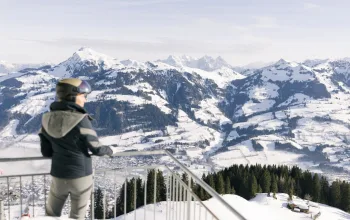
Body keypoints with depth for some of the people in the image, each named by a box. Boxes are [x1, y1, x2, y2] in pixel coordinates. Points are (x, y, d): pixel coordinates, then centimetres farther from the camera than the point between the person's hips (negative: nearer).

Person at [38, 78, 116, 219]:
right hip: (81, 176, -4)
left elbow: (46, 152, 1)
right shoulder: (80, 120, -21)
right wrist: (108, 150, 6)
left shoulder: (47, 119, -4)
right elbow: (96, 149, -15)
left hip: (58, 176, 4)